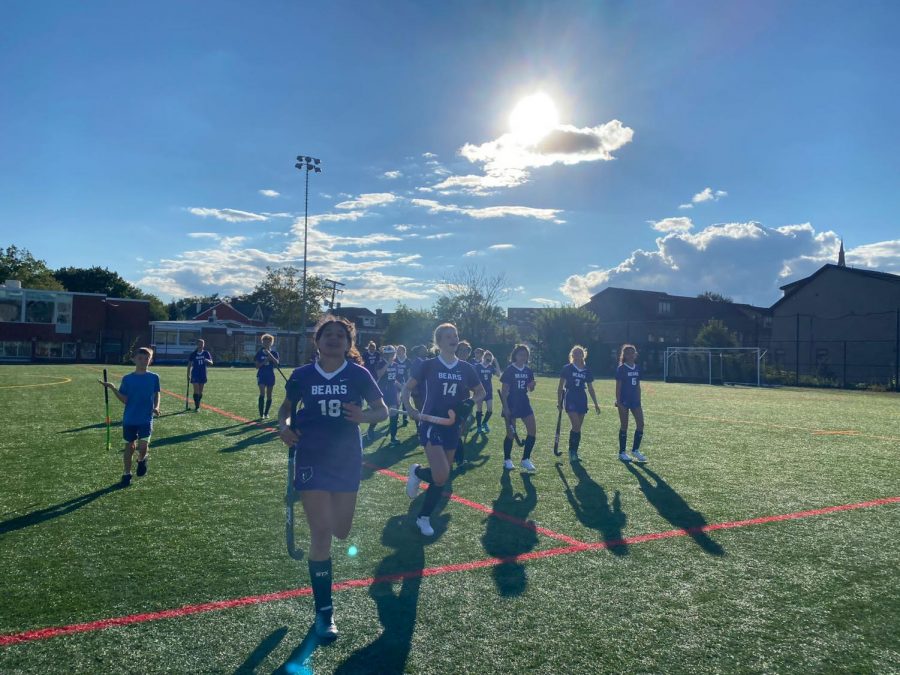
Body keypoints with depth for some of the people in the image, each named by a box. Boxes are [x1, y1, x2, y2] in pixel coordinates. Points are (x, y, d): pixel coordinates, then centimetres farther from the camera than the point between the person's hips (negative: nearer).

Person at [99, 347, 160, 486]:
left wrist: (156, 408, -11)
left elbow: (156, 395, 7)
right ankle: (126, 474, 26)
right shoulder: (127, 379, -1)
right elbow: (124, 400, -2)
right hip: (129, 419, 1)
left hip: (146, 418, -1)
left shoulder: (154, 378, -1)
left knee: (143, 445, -13)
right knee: (129, 446, 10)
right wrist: (112, 388, -13)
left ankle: (142, 460, 22)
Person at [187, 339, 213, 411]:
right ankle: (197, 407, -10)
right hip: (195, 375, -2)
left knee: (200, 392, 9)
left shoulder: (206, 353, 2)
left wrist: (207, 360, -26)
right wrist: (188, 375, -1)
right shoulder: (193, 354, -2)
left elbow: (211, 363, -3)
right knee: (196, 391, -10)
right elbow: (189, 365, 3)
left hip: (203, 375, 3)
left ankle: (197, 406, 22)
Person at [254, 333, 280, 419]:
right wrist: (263, 362, -16)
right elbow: (257, 366, 1)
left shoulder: (274, 353, 2)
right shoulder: (259, 353, 2)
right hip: (261, 376, -1)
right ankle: (261, 414, -11)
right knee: (262, 394, -14)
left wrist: (270, 354, -23)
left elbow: (277, 363, -16)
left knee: (269, 395, 6)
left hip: (271, 376, 1)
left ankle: (266, 413, 20)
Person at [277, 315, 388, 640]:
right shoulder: (302, 375, -2)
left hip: (347, 459, 1)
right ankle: (324, 612, 9)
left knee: (340, 531, 10)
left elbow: (382, 411, 2)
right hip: (312, 459, -1)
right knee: (321, 533, -5)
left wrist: (363, 416, -19)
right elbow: (286, 407, 14)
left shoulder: (358, 375, -4)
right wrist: (284, 426, -8)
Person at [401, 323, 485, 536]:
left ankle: (424, 518, 28)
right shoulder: (428, 365, -7)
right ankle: (417, 472, 16)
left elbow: (481, 392, 15)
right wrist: (410, 409, -16)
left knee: (441, 478, 9)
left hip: (452, 427, 4)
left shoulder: (465, 368, 2)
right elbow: (407, 388, 1)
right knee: (441, 476, -18)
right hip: (431, 424, -4)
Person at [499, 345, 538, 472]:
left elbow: (530, 389, 14)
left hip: (524, 402, 5)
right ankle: (507, 460, 19)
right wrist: (505, 407, -16)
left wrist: (532, 385, -10)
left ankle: (525, 459, 12)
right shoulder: (509, 370, -10)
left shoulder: (528, 371, 5)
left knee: (533, 431, -1)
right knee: (511, 433, 1)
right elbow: (504, 390, -10)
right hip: (511, 403, -5)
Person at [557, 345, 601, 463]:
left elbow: (591, 389, 13)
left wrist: (596, 404, 11)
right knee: (576, 426, -15)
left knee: (578, 428, 6)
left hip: (582, 400, 4)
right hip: (570, 399, -4)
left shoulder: (587, 370, 8)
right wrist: (559, 401, -2)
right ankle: (572, 452, -2)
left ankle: (574, 453, 15)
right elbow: (561, 386, 1)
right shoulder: (567, 368, -2)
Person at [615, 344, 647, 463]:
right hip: (624, 400, -6)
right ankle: (622, 453, 10)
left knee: (641, 424, 0)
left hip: (635, 400, 6)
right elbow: (618, 386, -9)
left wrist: (639, 400, 12)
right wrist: (618, 401, -14)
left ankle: (635, 450, 13)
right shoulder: (621, 368, -7)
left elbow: (638, 386, 14)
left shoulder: (637, 368, 9)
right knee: (624, 426, 0)